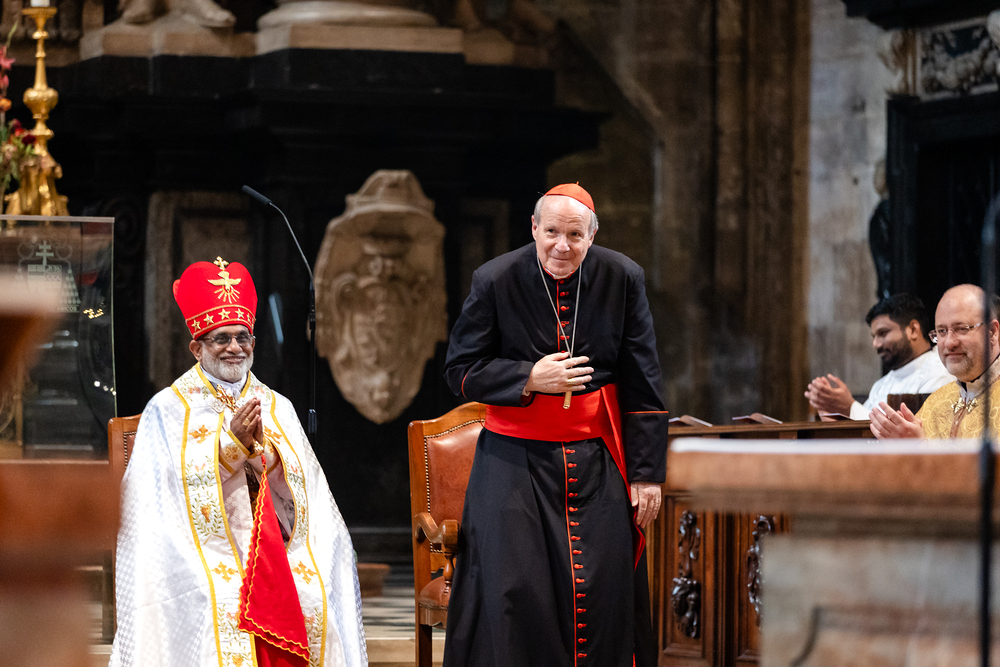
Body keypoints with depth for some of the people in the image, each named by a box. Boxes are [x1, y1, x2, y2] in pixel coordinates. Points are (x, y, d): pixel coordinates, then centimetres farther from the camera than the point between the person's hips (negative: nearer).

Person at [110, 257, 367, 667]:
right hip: (201, 550, -3)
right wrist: (231, 441, -13)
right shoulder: (168, 410, 7)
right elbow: (164, 491, -6)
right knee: (223, 603, -31)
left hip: (275, 548, 3)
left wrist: (262, 448, -9)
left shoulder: (278, 409, 18)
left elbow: (302, 489, 9)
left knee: (313, 599, -24)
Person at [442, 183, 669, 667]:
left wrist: (646, 471, 1)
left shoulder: (622, 279, -1)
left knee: (603, 589, -2)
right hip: (516, 459, -1)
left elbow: (642, 385, 3)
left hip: (596, 459, 1)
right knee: (512, 589, -6)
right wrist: (529, 379, -14)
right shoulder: (495, 281, -5)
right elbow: (460, 369, 1)